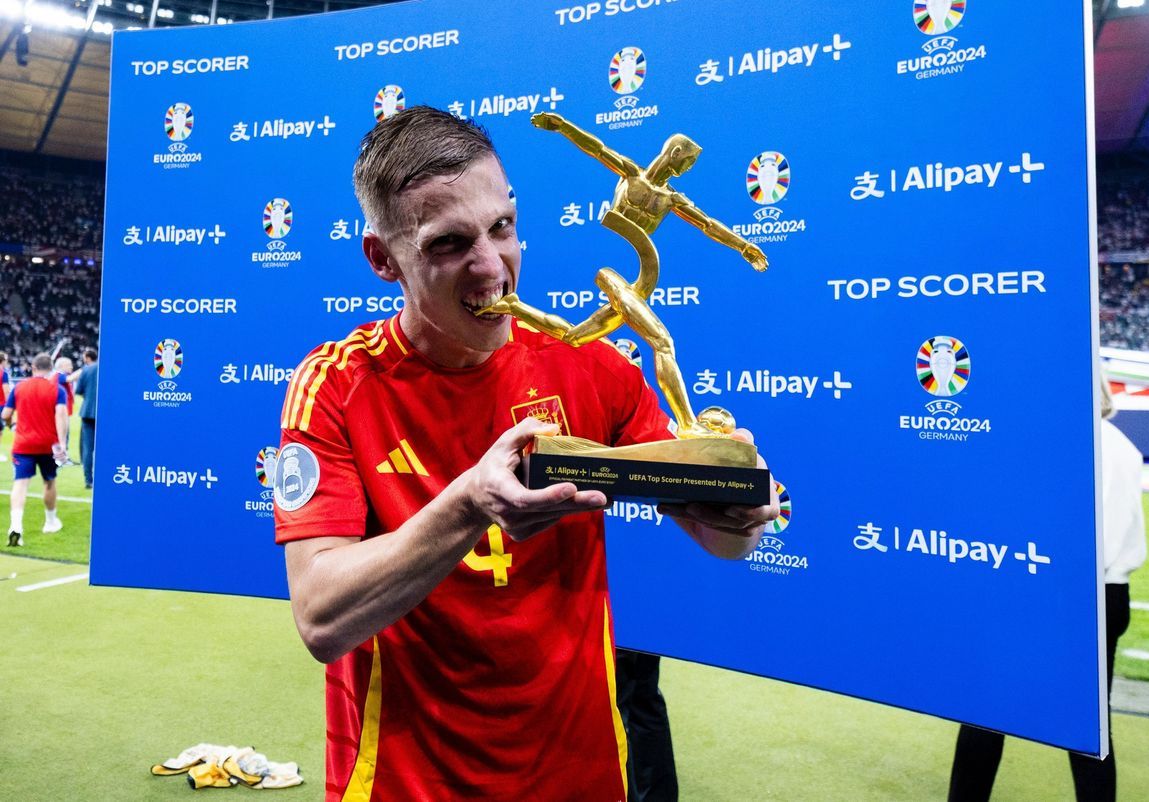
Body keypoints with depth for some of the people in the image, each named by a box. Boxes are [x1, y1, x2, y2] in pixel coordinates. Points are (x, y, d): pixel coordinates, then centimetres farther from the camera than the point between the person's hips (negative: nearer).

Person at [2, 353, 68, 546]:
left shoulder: (19, 387, 2)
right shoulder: (57, 389, -5)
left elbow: (5, 416, 4)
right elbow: (61, 415, -19)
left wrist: (10, 422, 29)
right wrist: (61, 443, -22)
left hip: (23, 444, 0)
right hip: (48, 445, 0)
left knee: (20, 483, -5)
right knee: (49, 482, 17)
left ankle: (16, 525, -25)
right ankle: (51, 522, 32)